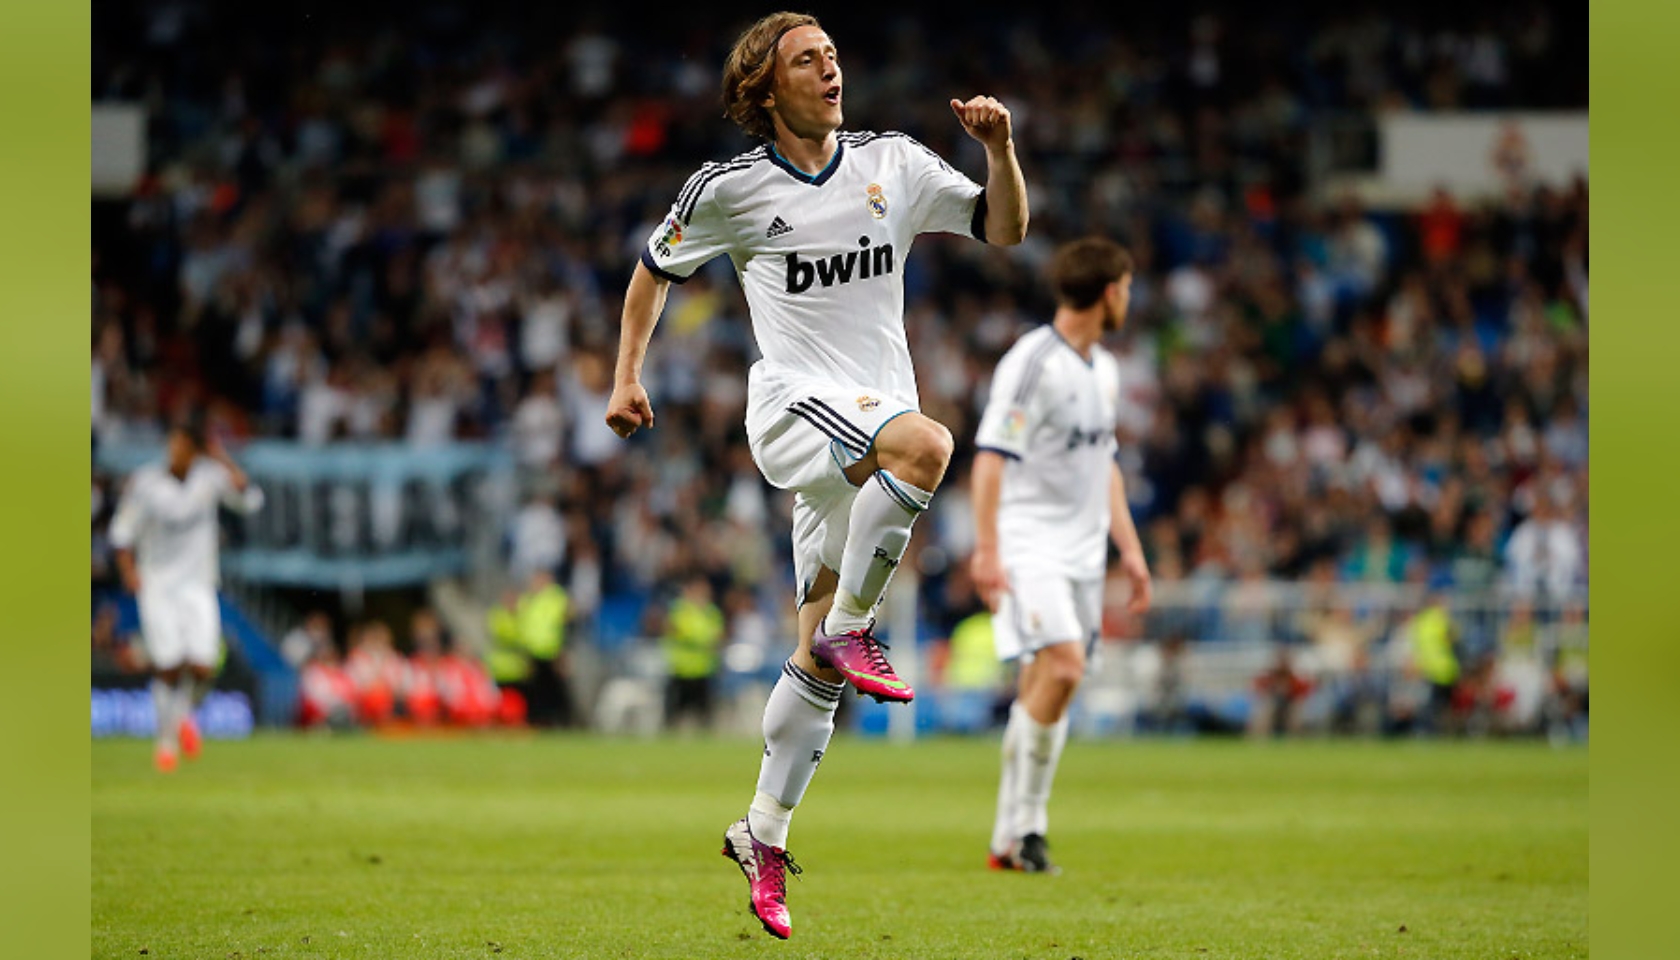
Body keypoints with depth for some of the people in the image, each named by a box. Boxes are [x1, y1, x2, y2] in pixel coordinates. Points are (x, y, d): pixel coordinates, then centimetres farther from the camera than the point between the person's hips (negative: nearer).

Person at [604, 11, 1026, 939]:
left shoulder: (894, 163, 9)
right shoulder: (729, 187, 1)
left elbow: (1004, 228, 10)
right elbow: (656, 269, 16)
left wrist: (999, 147, -7)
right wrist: (627, 376, 11)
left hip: (875, 426, 4)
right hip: (794, 404, -4)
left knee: (817, 661, 4)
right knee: (926, 444, -36)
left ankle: (763, 835, 15)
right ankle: (849, 630, -23)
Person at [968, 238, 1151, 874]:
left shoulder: (1103, 369, 15)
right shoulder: (1032, 362, -12)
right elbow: (990, 456, -16)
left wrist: (1129, 548, 20)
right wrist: (986, 549, -22)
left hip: (1081, 548, 8)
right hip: (1030, 543, -8)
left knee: (1044, 686, 5)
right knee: (1062, 665, -21)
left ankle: (1010, 841, 10)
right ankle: (1025, 824, -11)